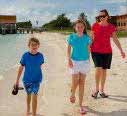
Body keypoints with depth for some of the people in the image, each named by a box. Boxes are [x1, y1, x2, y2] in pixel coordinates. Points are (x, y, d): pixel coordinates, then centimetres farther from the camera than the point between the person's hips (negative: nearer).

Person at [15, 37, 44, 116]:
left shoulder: (40, 56, -12)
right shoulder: (25, 56, -15)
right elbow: (21, 68, -6)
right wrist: (17, 80, -3)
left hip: (37, 80, -1)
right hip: (27, 80, 1)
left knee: (34, 97, -9)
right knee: (29, 95, 21)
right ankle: (28, 109, 47)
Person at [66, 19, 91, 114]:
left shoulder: (87, 38, 0)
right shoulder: (71, 37, -1)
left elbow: (88, 50, 9)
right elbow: (69, 49, 2)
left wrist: (88, 61, 10)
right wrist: (69, 60, -9)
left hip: (84, 62, 1)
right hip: (74, 62, -1)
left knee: (82, 83, 5)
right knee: (75, 82, -7)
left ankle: (81, 105, 13)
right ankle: (73, 94, 30)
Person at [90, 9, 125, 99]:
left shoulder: (111, 27, 1)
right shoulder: (95, 26, -3)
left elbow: (115, 39, 6)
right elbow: (92, 38, 2)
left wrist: (121, 50, 3)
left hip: (107, 52, 2)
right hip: (96, 51, -2)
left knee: (104, 70, 7)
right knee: (99, 69, -15)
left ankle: (102, 90, 21)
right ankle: (97, 89, 5)